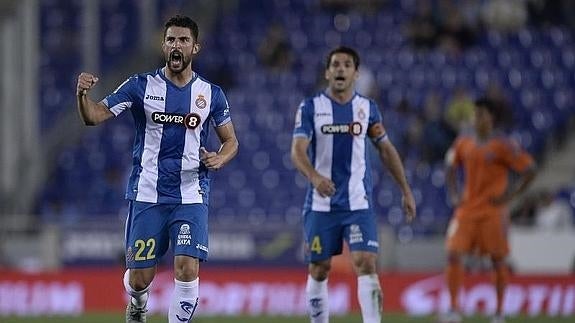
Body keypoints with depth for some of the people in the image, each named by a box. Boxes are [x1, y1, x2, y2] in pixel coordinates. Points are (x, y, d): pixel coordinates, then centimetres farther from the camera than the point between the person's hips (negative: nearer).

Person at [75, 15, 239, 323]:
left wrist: (219, 158, -9)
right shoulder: (141, 86, -1)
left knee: (187, 269, -17)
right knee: (139, 278, 3)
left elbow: (230, 140, 14)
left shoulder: (211, 94, 4)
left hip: (190, 196, 0)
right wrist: (82, 94, -27)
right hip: (147, 195, 0)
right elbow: (95, 116, -5)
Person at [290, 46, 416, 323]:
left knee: (366, 265, -14)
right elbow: (298, 151, -14)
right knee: (319, 270, 6)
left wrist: (406, 191, 16)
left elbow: (386, 150, 17)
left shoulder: (367, 108, 6)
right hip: (321, 204, 0)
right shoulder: (310, 108, -2)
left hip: (359, 204, 0)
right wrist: (315, 177, -35)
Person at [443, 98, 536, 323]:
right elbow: (451, 168, 22)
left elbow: (529, 170, -8)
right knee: (453, 255, -9)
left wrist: (510, 195, -11)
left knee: (497, 260, 4)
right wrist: (453, 194, 9)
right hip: (466, 209, 4)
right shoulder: (464, 142, 7)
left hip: (493, 210, -4)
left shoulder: (503, 146, -8)